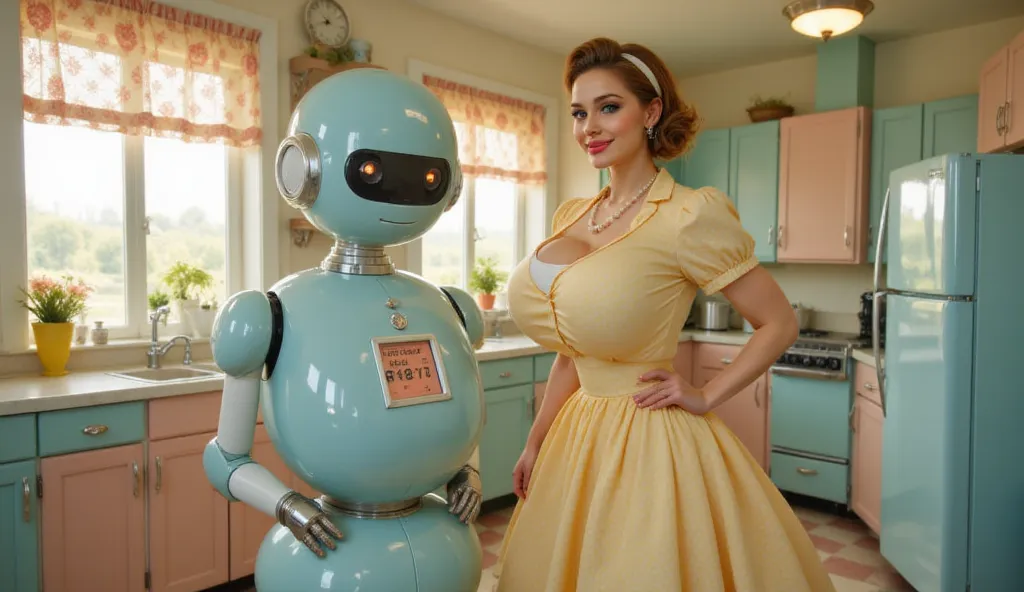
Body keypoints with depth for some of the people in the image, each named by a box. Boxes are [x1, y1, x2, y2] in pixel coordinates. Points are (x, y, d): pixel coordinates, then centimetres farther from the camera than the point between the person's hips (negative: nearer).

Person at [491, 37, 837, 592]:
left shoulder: (688, 215, -13)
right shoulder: (570, 216, 6)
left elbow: (779, 323, -5)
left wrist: (705, 397, -11)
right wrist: (536, 442, 13)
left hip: (649, 443, -6)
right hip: (578, 439, 6)